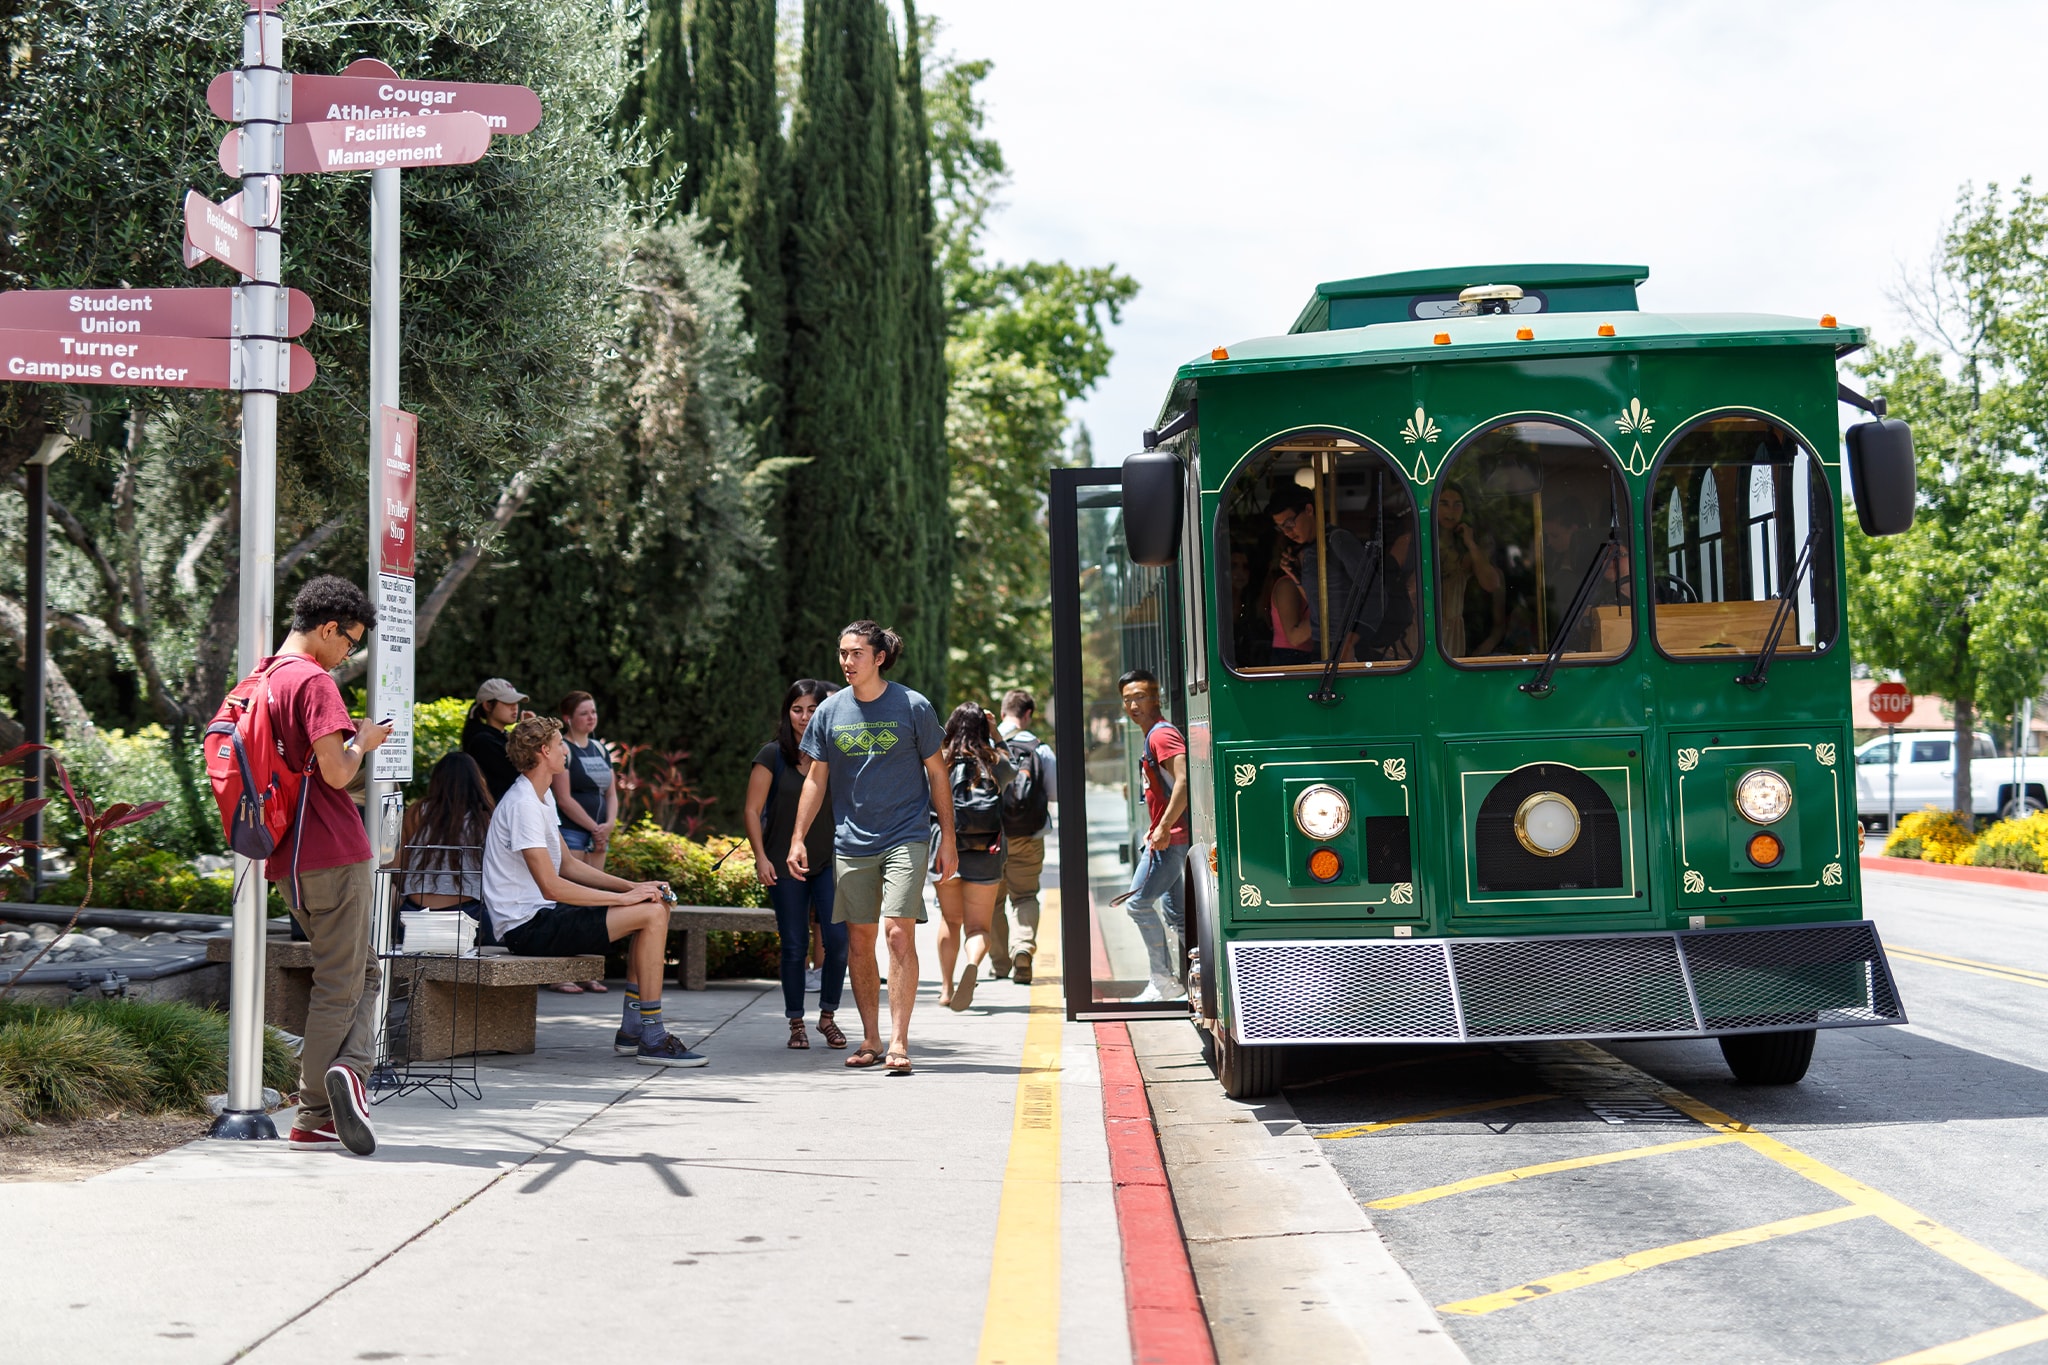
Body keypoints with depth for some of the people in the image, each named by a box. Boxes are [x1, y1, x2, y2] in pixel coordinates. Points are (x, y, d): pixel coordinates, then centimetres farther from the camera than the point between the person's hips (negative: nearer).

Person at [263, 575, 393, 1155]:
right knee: (340, 985, -3)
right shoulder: (314, 681, -13)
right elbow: (336, 773, -19)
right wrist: (362, 742, -1)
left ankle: (347, 1067, -4)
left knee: (362, 972, 13)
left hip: (290, 858, 9)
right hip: (333, 853, -9)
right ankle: (313, 1118, -7)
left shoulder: (263, 678, 15)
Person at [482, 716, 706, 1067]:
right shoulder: (523, 804, -18)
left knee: (654, 904, 11)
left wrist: (633, 887, 7)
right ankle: (653, 1039, -14)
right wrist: (624, 897, -18)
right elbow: (551, 886, -24)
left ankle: (632, 1028, 9)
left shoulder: (541, 795, 15)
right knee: (652, 913, -18)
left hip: (541, 915, 10)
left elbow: (566, 865, 18)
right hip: (527, 926, -10)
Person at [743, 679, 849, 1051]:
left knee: (837, 939, -9)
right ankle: (796, 1023, 16)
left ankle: (828, 1016, 10)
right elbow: (753, 809, -2)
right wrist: (760, 857, -9)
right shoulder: (773, 755, -1)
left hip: (829, 861, 1)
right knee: (794, 945, 3)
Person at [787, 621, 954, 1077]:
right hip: (851, 842, 3)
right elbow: (816, 778, 11)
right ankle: (870, 1039, 18)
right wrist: (798, 839, 5)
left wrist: (948, 838, 1)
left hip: (906, 837, -3)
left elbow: (937, 774, 3)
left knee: (899, 933, -13)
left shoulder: (913, 707, -4)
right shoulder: (830, 711, 3)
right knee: (859, 941, 6)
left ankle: (898, 1042, -10)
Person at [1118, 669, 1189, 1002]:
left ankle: (1164, 981, -3)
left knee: (1138, 903, -8)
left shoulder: (1162, 734, -14)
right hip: (1166, 835, 11)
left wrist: (1163, 828, -27)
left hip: (1169, 838, -11)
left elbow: (1183, 782, -26)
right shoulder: (1154, 735, 18)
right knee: (1173, 912, 12)